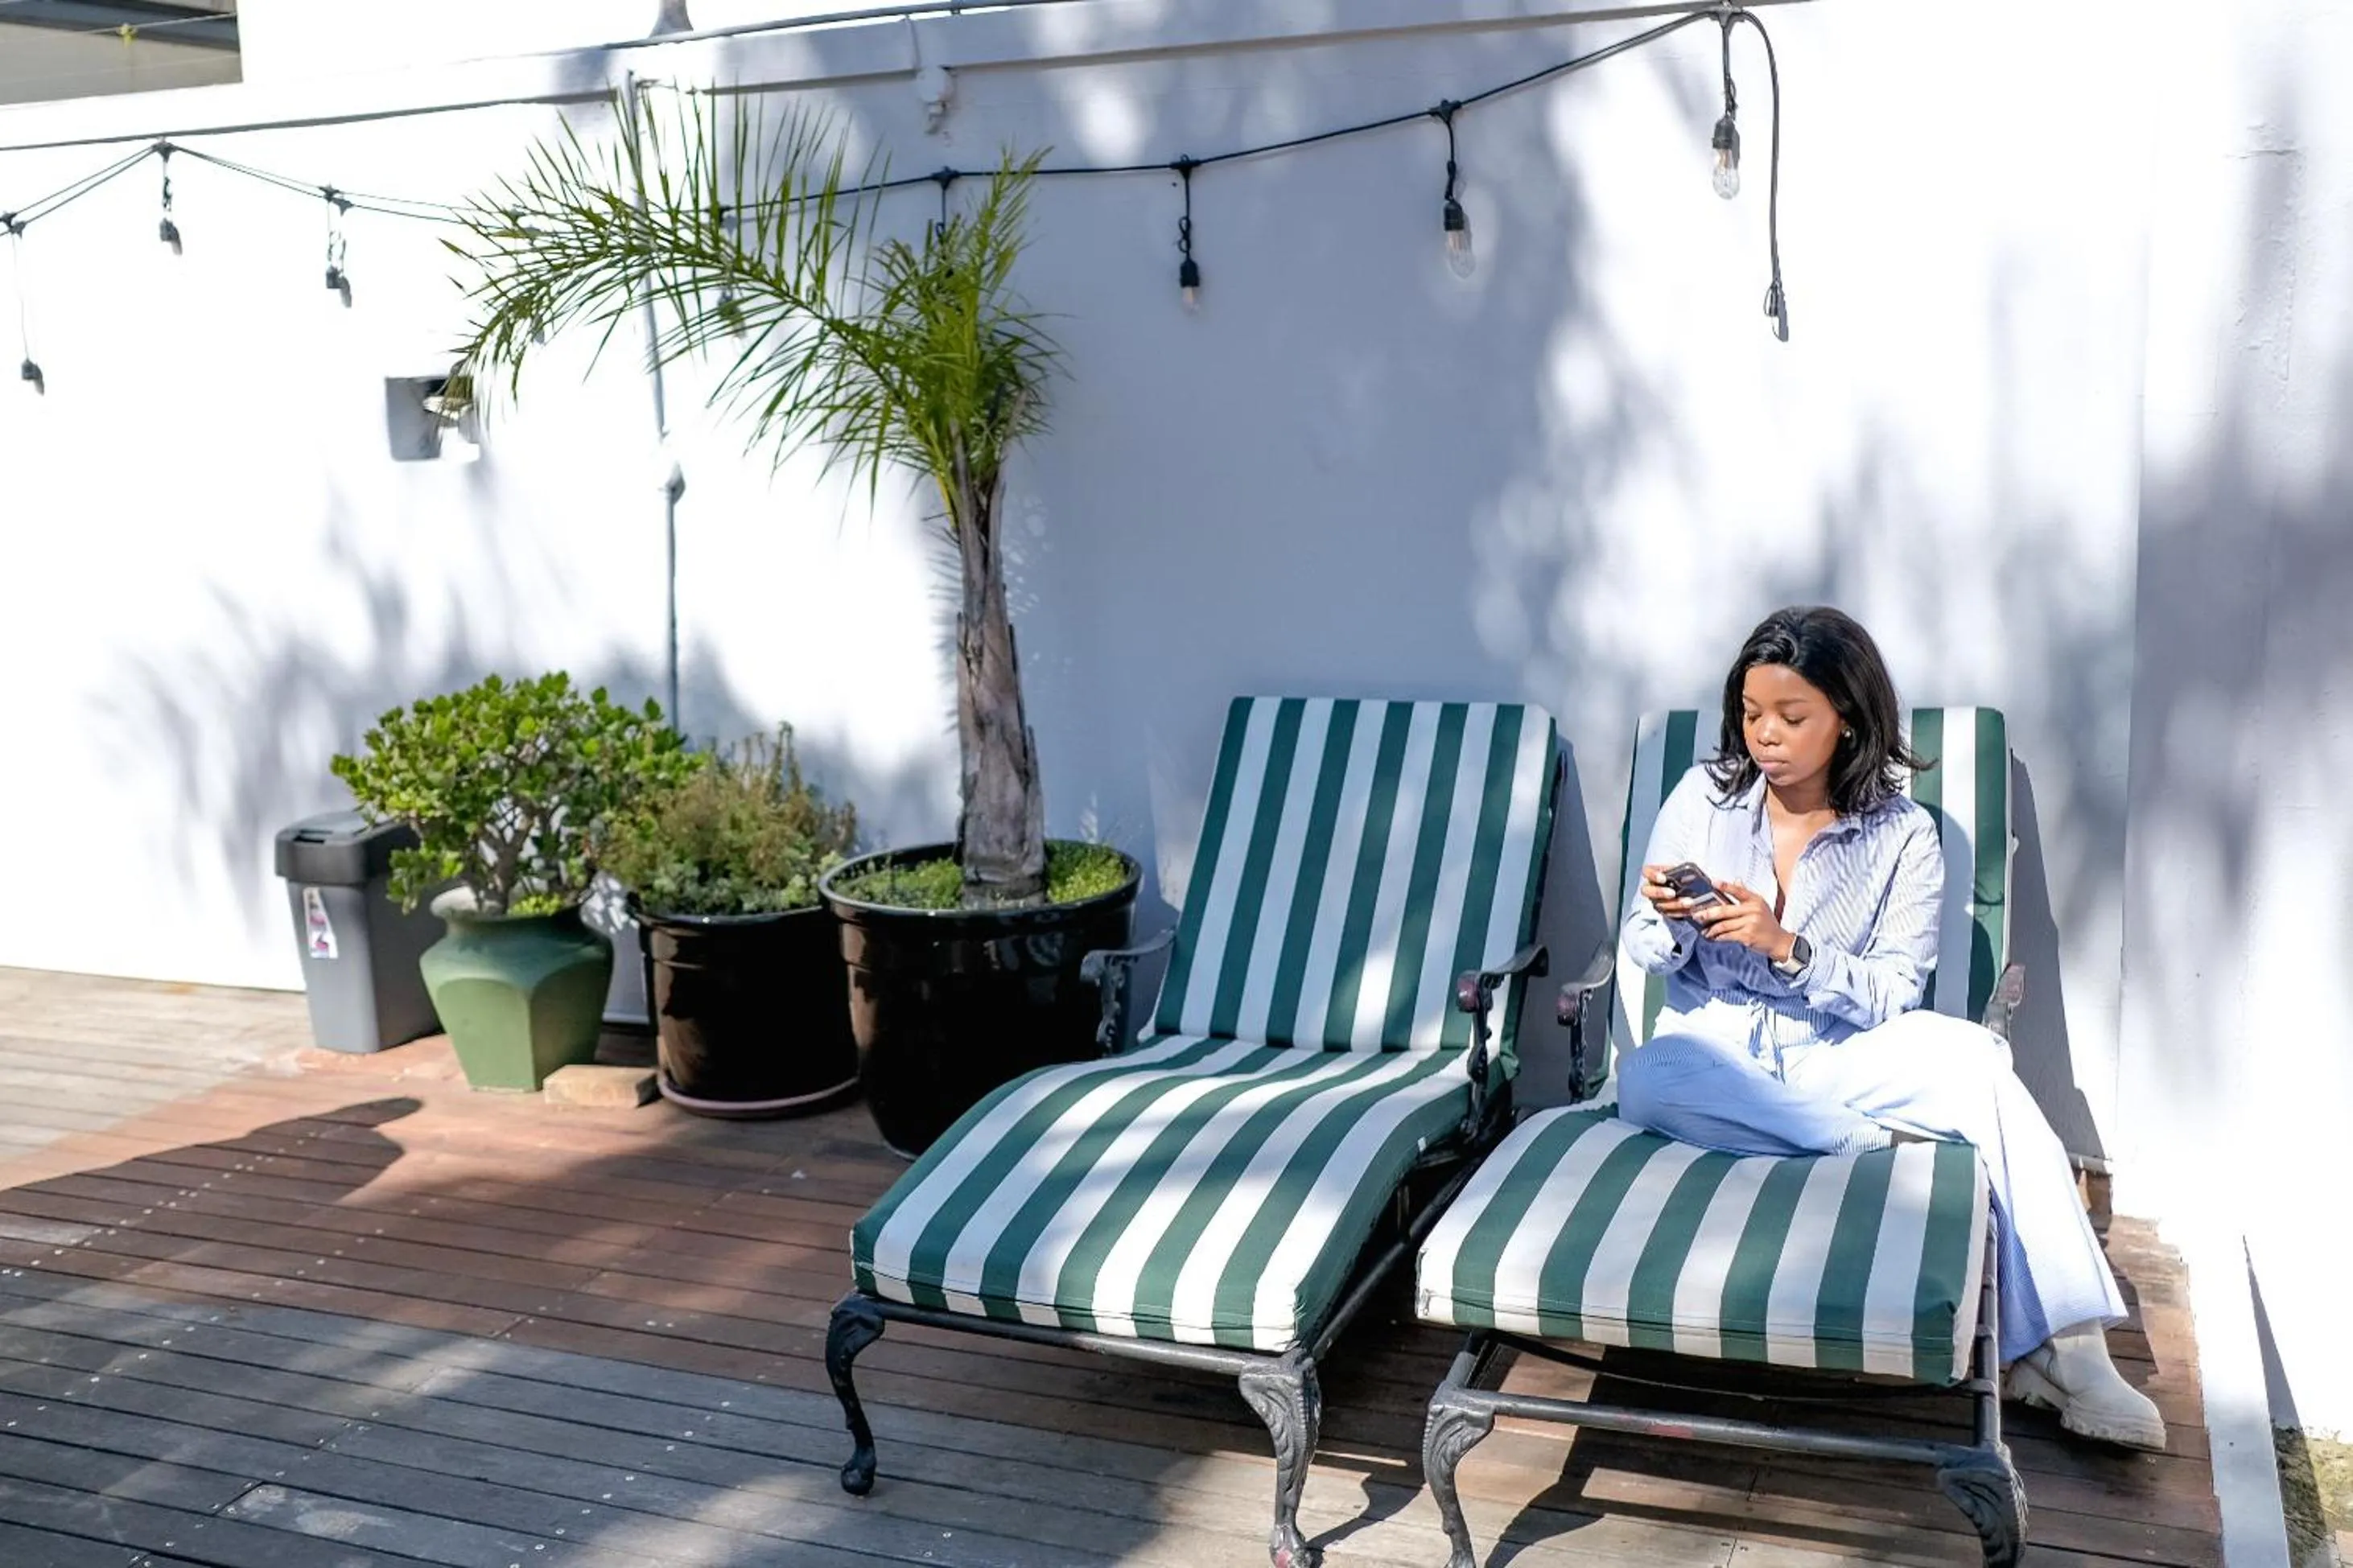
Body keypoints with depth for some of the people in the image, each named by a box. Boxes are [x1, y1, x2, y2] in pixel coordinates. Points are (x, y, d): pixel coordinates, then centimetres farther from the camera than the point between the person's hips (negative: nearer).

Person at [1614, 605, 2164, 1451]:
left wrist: (1787, 946, -25)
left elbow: (1891, 998, -8)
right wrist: (1666, 921, -22)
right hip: (1714, 1044, 0)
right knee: (1644, 1082, -35)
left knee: (1971, 1057, -29)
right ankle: (1866, 1141, -25)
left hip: (1836, 1054, 0)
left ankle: (2056, 1345, -26)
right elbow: (1644, 955, 3)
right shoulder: (1702, 796, -1)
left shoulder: (1902, 836, -3)